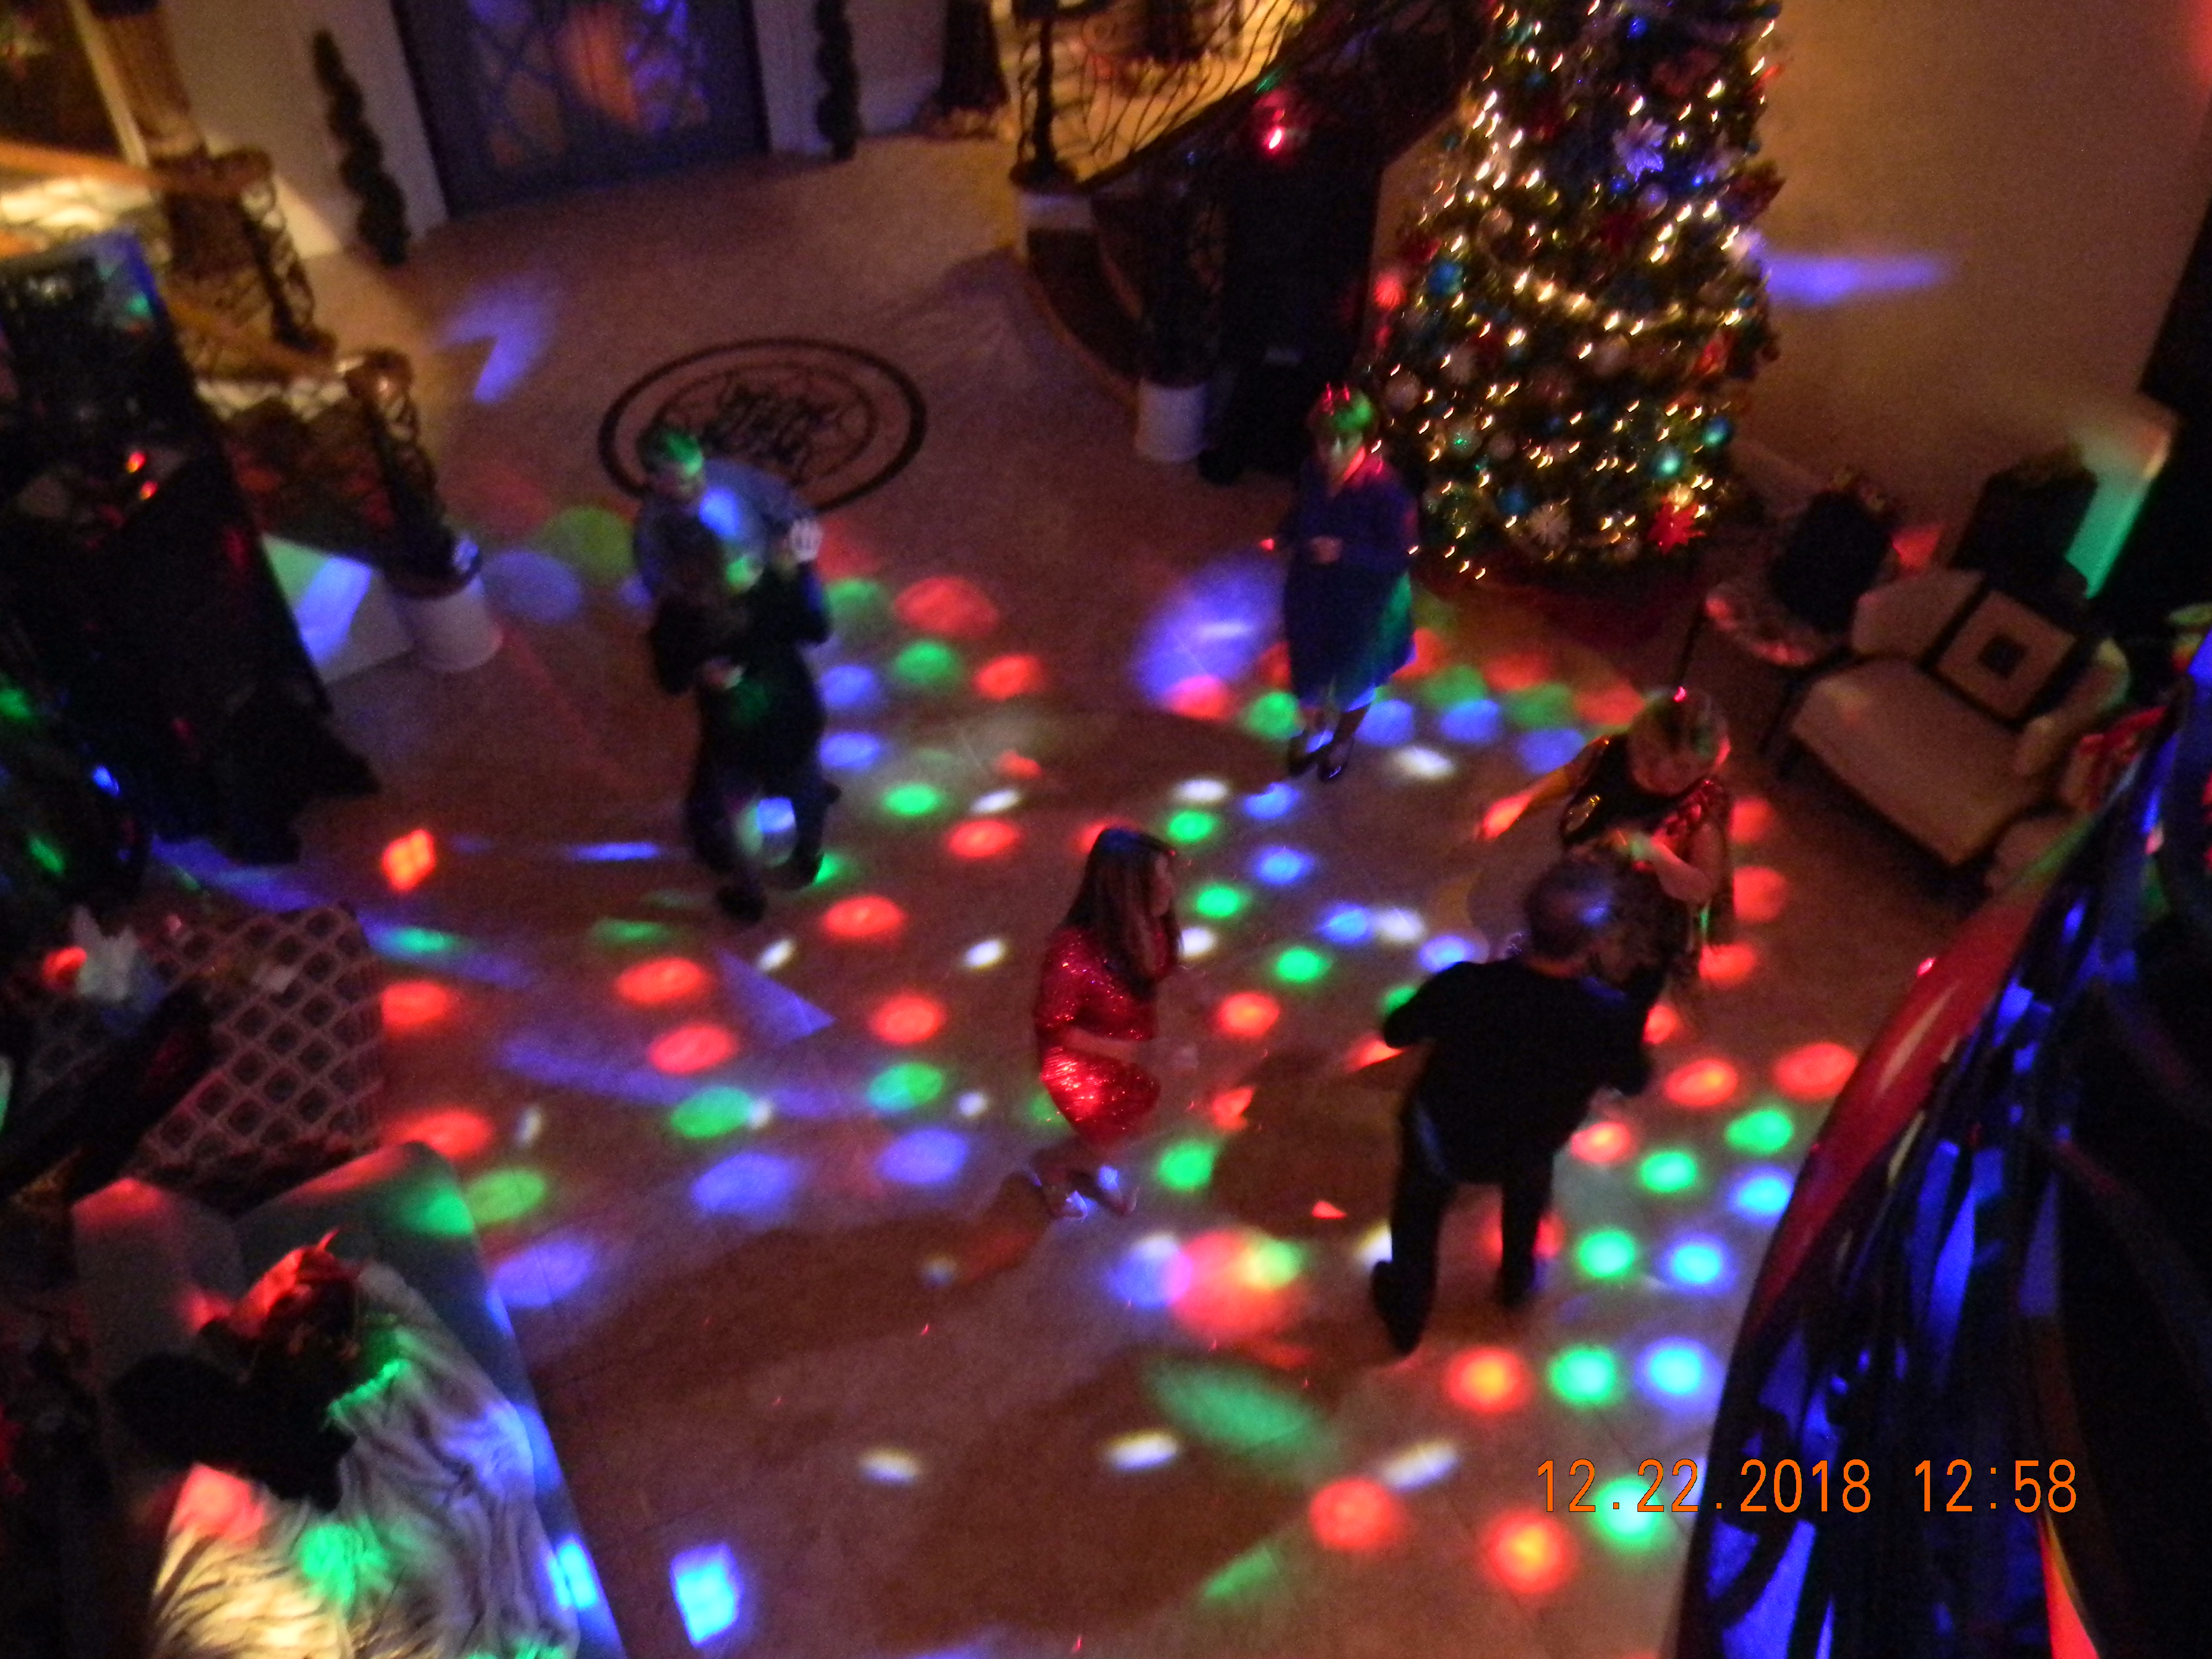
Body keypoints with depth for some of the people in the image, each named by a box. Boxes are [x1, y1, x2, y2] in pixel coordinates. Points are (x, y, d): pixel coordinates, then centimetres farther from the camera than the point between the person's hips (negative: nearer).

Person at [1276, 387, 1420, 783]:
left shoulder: (1385, 489, -32)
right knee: (1307, 673, 25)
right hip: (1312, 594, 4)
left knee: (1354, 679, 24)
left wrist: (1345, 553, -34)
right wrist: (1283, 537, -14)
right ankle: (1311, 732, 57)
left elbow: (1402, 557, -24)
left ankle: (1342, 742, 55)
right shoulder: (1314, 473, -17)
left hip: (1362, 605, -4)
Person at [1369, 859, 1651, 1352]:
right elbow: (1632, 1082, -11)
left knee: (1419, 1209, 32)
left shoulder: (1464, 985, -36)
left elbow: (1396, 1033, -16)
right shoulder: (1611, 1016, -35)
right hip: (1525, 1152, 1)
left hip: (1442, 1138, -1)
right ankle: (1517, 1279, 62)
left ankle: (1406, 1314, 56)